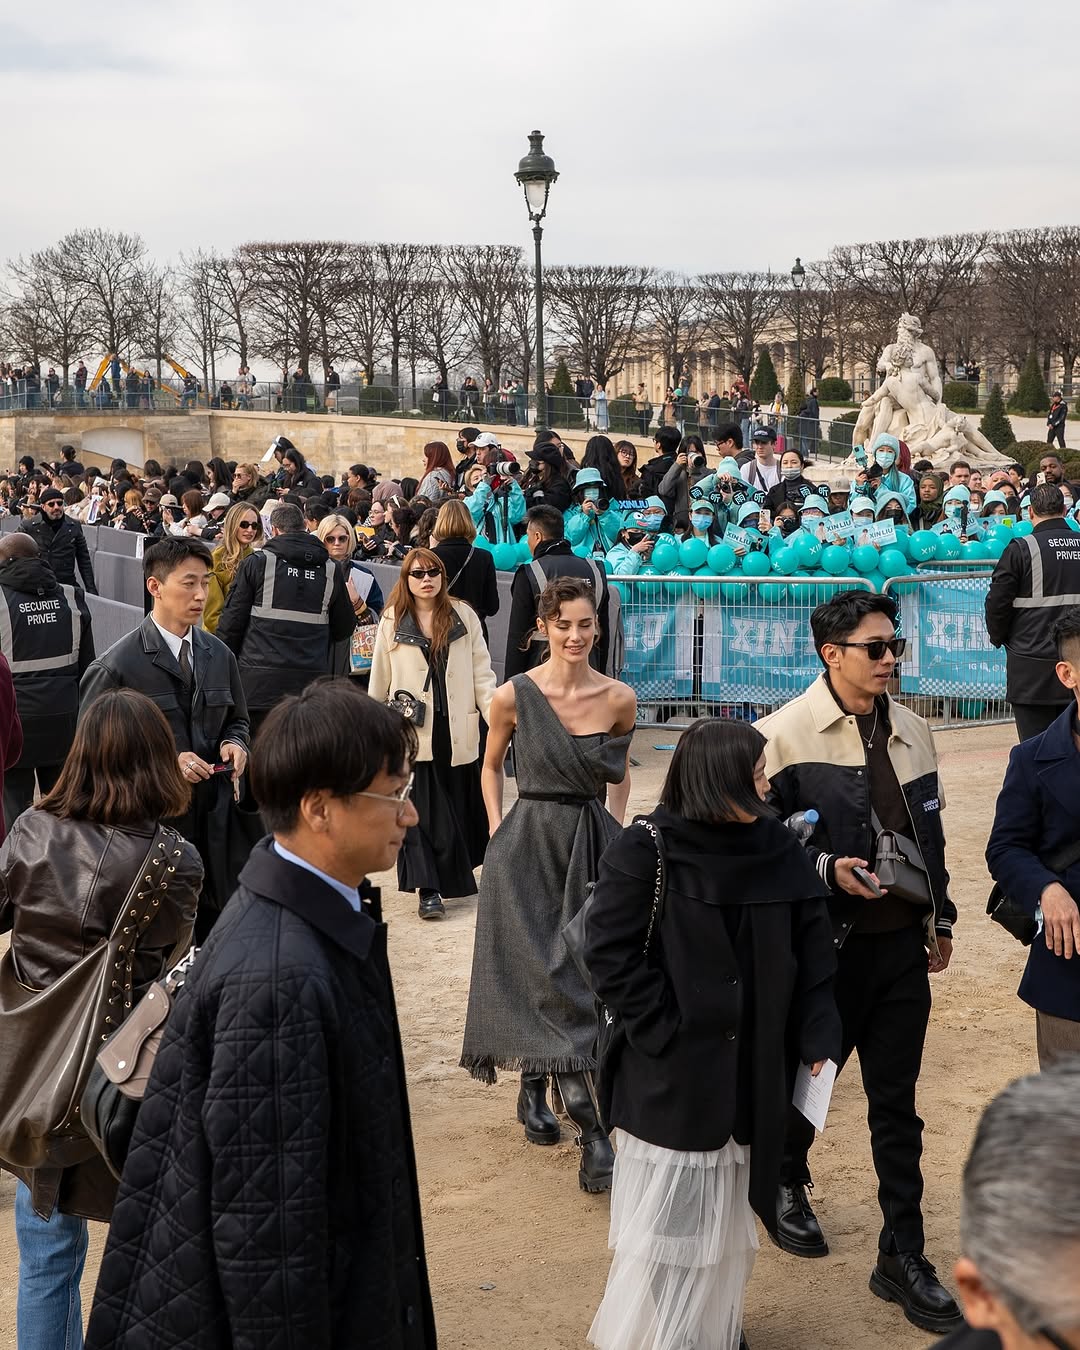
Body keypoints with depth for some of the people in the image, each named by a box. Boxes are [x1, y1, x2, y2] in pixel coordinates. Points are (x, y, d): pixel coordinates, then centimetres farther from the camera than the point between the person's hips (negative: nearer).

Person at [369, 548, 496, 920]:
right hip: (412, 729, -1)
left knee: (458, 804, 9)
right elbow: (379, 681, 9)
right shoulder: (392, 621, 3)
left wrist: (497, 718, -6)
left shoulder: (463, 616, 3)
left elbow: (481, 673, 2)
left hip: (457, 729, 1)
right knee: (420, 809, -4)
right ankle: (428, 890, -1)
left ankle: (455, 875, 28)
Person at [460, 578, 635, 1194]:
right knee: (544, 976, -3)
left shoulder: (620, 699, -4)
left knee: (581, 976, 5)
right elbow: (491, 767, 8)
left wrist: (615, 831, 7)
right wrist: (498, 833, 1)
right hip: (528, 845, -2)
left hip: (595, 845, 2)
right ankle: (593, 1128, 3)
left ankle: (536, 1089, 29)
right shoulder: (514, 696, -8)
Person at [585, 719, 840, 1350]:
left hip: (752, 1077, 5)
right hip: (672, 1077, -4)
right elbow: (610, 955, -12)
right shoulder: (645, 853, -13)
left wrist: (818, 1042, -3)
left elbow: (813, 959, 4)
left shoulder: (781, 852, 1)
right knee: (670, 1221, 4)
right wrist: (664, 1032, -14)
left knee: (728, 1219, 16)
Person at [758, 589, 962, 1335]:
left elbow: (929, 830, 14)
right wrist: (828, 870, -23)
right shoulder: (784, 734, -13)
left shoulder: (912, 731, 5)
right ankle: (785, 1183, 45)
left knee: (897, 1105, 9)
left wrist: (941, 916, 17)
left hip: (902, 943, 4)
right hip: (825, 943, -4)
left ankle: (904, 1259, 19)